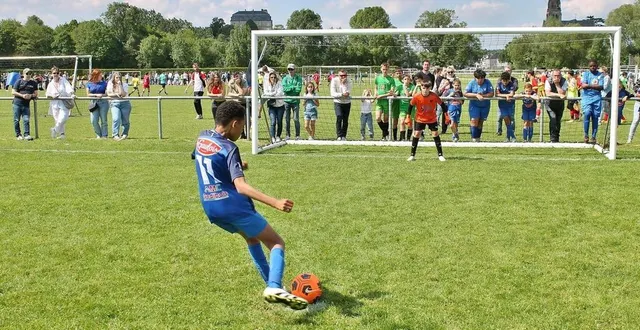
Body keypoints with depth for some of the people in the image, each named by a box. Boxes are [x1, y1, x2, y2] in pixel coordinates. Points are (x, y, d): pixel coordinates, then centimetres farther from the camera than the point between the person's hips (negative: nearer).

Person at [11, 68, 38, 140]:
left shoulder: (33, 83, 8)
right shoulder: (19, 81, 2)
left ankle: (27, 135, -6)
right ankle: (18, 135, 13)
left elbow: (36, 93, 10)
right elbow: (13, 92, -2)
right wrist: (22, 95, -15)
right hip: (17, 103, -1)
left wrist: (31, 95, -12)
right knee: (17, 120, 3)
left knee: (26, 120, -7)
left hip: (26, 104, 1)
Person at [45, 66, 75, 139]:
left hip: (64, 103, -3)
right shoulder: (51, 84, 11)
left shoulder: (63, 80, 1)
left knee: (62, 118, -16)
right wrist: (52, 96, -13)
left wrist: (72, 94, -31)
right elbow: (47, 95, 9)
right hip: (55, 104, 3)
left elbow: (69, 88, -13)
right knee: (57, 120, 4)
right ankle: (62, 133, 15)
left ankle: (55, 130, 5)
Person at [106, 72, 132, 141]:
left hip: (125, 103, 0)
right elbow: (108, 94, 6)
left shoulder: (124, 85, 2)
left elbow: (123, 94, -13)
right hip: (115, 104, 0)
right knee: (116, 119, -19)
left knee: (125, 121, 1)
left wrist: (120, 85, -14)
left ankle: (124, 134, 18)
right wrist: (116, 94, -9)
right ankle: (115, 135, -20)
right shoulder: (110, 84, 9)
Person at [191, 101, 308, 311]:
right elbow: (241, 186, -27)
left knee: (251, 237, 30)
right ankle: (274, 288, -23)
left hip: (211, 208, 8)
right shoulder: (229, 149, -16)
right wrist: (275, 202, -35)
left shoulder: (202, 138, 8)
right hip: (233, 206, -8)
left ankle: (271, 282, 27)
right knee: (277, 243, 0)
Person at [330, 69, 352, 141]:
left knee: (345, 120, 5)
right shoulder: (334, 81, -12)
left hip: (347, 103, 2)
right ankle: (339, 135, -16)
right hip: (338, 102, -2)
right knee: (339, 117, -22)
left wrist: (343, 84, -26)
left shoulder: (348, 81, -10)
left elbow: (347, 93, -21)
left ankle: (343, 136, 20)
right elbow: (333, 94, -18)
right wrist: (342, 94, -30)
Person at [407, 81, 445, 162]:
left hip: (432, 119, 0)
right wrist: (408, 117, -4)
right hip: (420, 119, 0)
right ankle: (412, 155, 6)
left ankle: (440, 155, 9)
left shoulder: (434, 96, -19)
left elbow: (442, 104, -6)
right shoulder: (416, 97, -19)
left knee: (435, 134, -1)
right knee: (416, 135, -4)